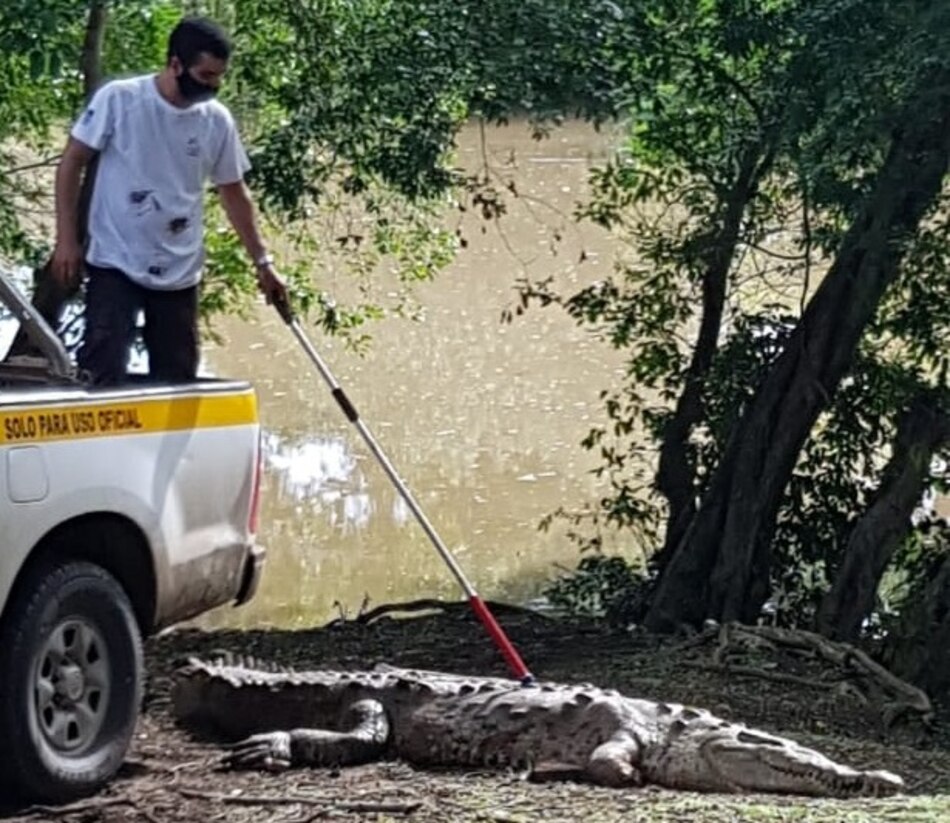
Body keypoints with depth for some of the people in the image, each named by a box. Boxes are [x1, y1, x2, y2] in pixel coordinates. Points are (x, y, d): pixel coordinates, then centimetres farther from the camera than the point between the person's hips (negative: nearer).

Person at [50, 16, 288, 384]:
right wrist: (67, 239, -9)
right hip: (115, 263, -4)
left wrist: (262, 261, 11)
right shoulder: (119, 99, -12)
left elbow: (234, 193, 12)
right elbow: (71, 164, -5)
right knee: (102, 377, -11)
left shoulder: (218, 121, -1)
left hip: (179, 272, 4)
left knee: (177, 381, 8)